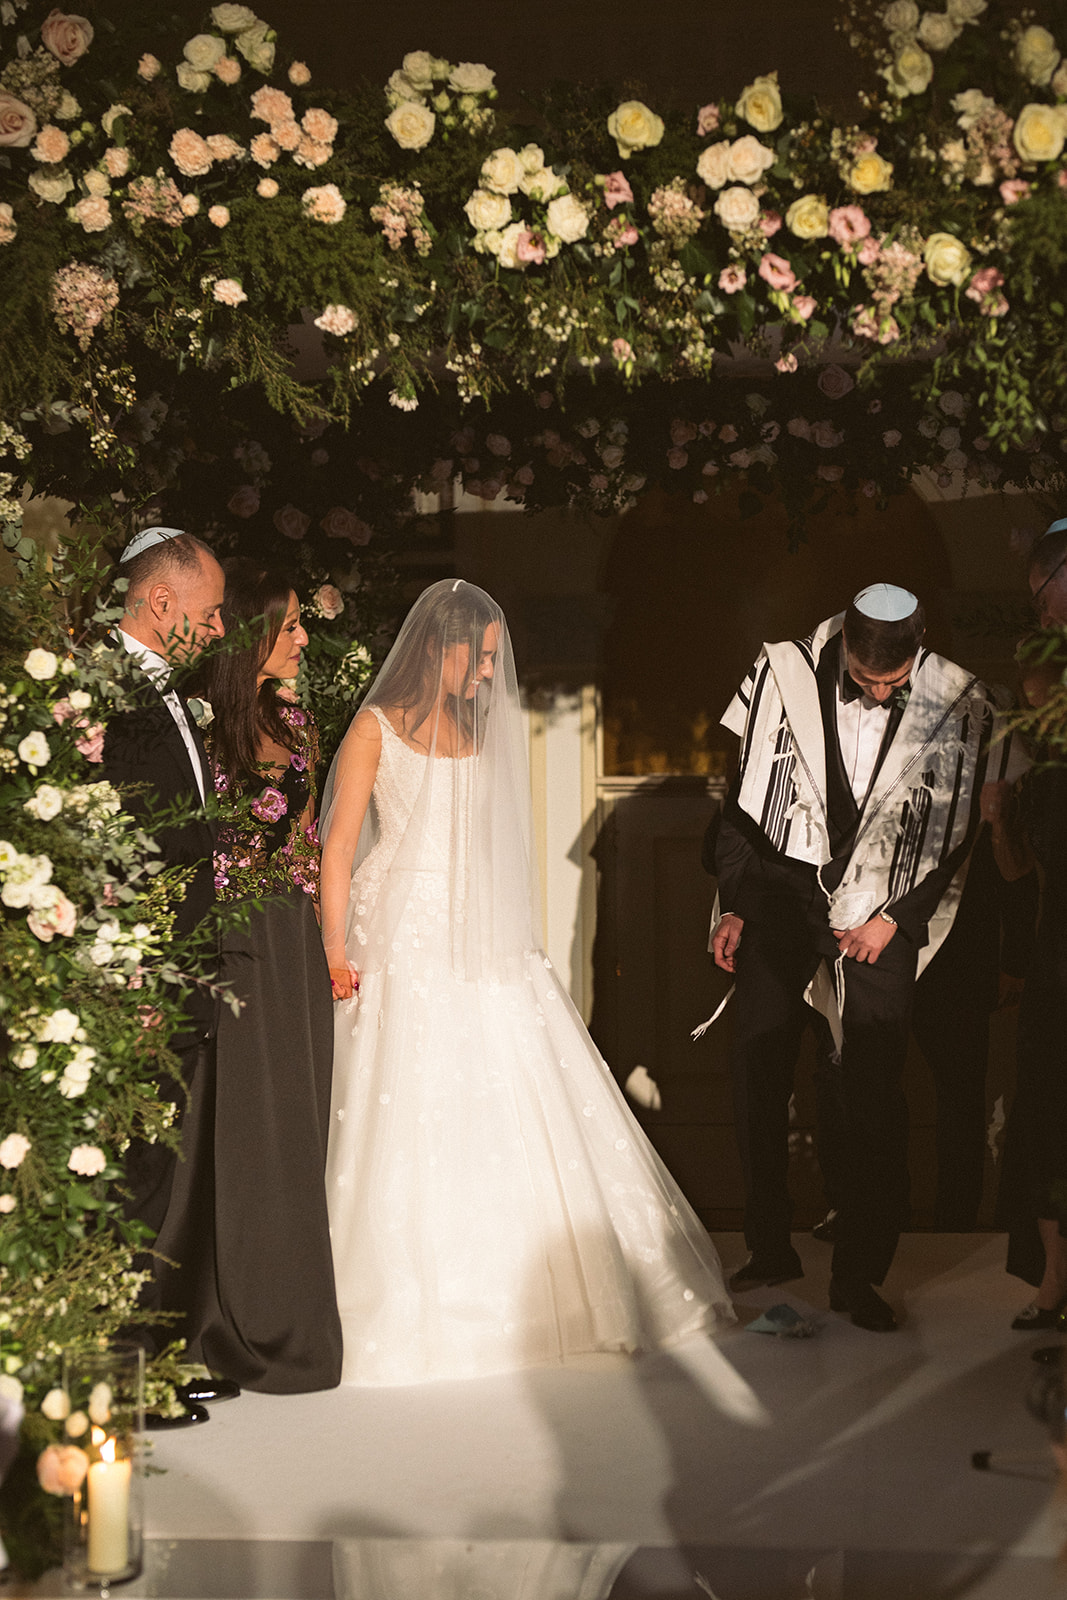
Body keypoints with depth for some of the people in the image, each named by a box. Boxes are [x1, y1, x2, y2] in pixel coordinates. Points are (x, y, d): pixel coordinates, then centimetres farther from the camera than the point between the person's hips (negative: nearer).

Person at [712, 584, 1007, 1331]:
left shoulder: (956, 704, -9)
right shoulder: (786, 675, -7)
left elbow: (956, 836, 0)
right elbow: (746, 796, 2)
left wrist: (895, 920, -6)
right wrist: (735, 905, 2)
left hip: (883, 914, -2)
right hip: (784, 896, 2)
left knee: (874, 1096, -4)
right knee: (758, 1074, 5)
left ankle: (859, 1274, 8)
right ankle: (770, 1249, 22)